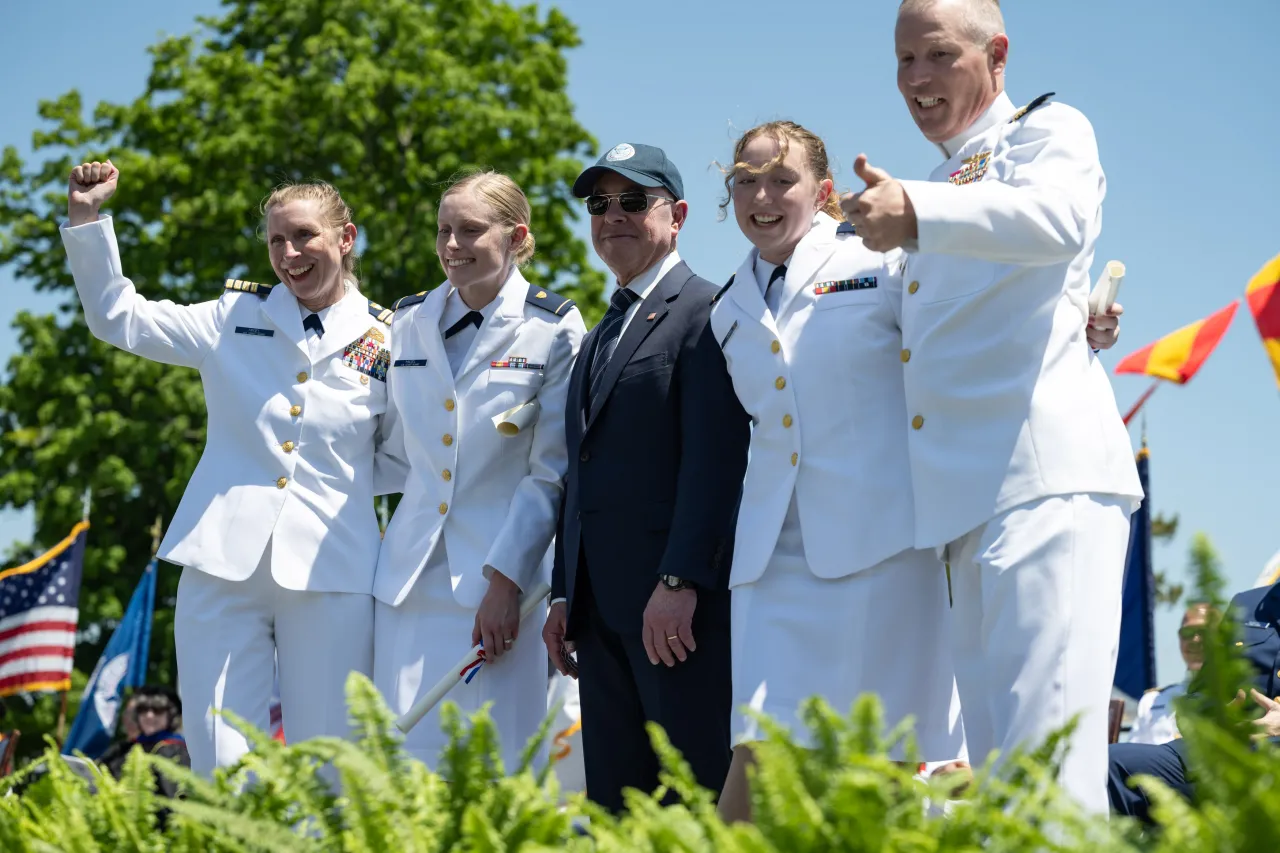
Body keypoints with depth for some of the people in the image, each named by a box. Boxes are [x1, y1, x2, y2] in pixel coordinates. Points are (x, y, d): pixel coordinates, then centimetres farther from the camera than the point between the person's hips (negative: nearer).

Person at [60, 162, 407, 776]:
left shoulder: (386, 340, 7)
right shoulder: (235, 316, 10)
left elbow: (399, 463, 15)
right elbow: (117, 317, 10)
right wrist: (87, 218, 1)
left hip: (330, 574, -1)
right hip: (224, 563, 1)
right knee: (220, 769, -4)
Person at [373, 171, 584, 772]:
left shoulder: (553, 331, -2)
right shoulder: (409, 322, 12)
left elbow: (552, 473, -5)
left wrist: (505, 582, -11)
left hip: (499, 574, -4)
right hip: (410, 575, 4)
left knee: (495, 767, -6)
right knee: (407, 763, 0)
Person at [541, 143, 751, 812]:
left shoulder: (705, 312, -4)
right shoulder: (601, 336, 24)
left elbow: (714, 457, -14)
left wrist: (680, 582, -21)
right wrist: (564, 595, 17)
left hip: (677, 604, -8)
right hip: (601, 607, 8)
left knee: (699, 793, -9)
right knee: (614, 800, 6)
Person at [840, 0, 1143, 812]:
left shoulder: (1048, 129, 3)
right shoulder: (951, 185, 28)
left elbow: (1058, 216, -21)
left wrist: (916, 210, -36)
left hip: (1047, 477, -9)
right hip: (968, 498, 9)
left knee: (1044, 746, -18)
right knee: (993, 756, 5)